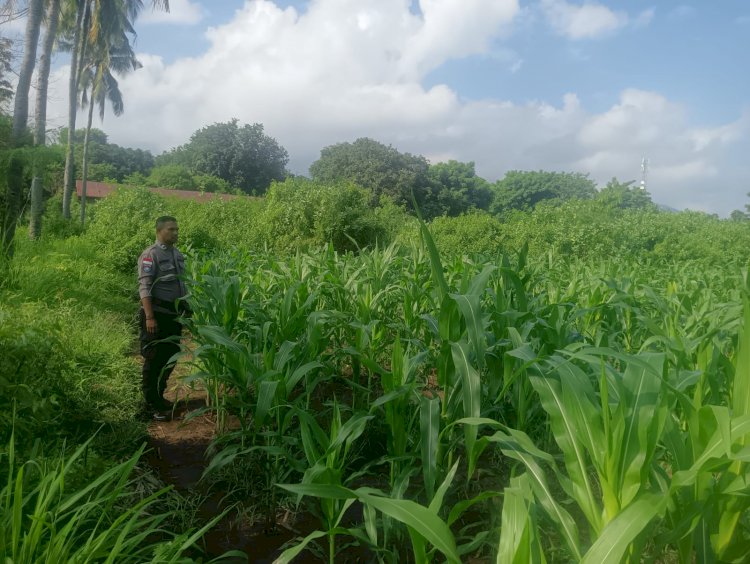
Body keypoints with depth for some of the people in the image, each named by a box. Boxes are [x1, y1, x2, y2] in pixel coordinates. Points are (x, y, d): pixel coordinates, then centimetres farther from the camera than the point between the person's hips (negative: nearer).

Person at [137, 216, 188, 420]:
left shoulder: (178, 255, 11)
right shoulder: (150, 255, -11)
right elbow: (144, 288, -16)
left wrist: (186, 311, 16)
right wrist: (149, 317, -21)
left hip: (175, 314, 7)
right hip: (157, 314, -7)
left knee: (170, 357, 15)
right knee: (154, 359, 1)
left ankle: (159, 395, 30)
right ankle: (152, 403, 12)